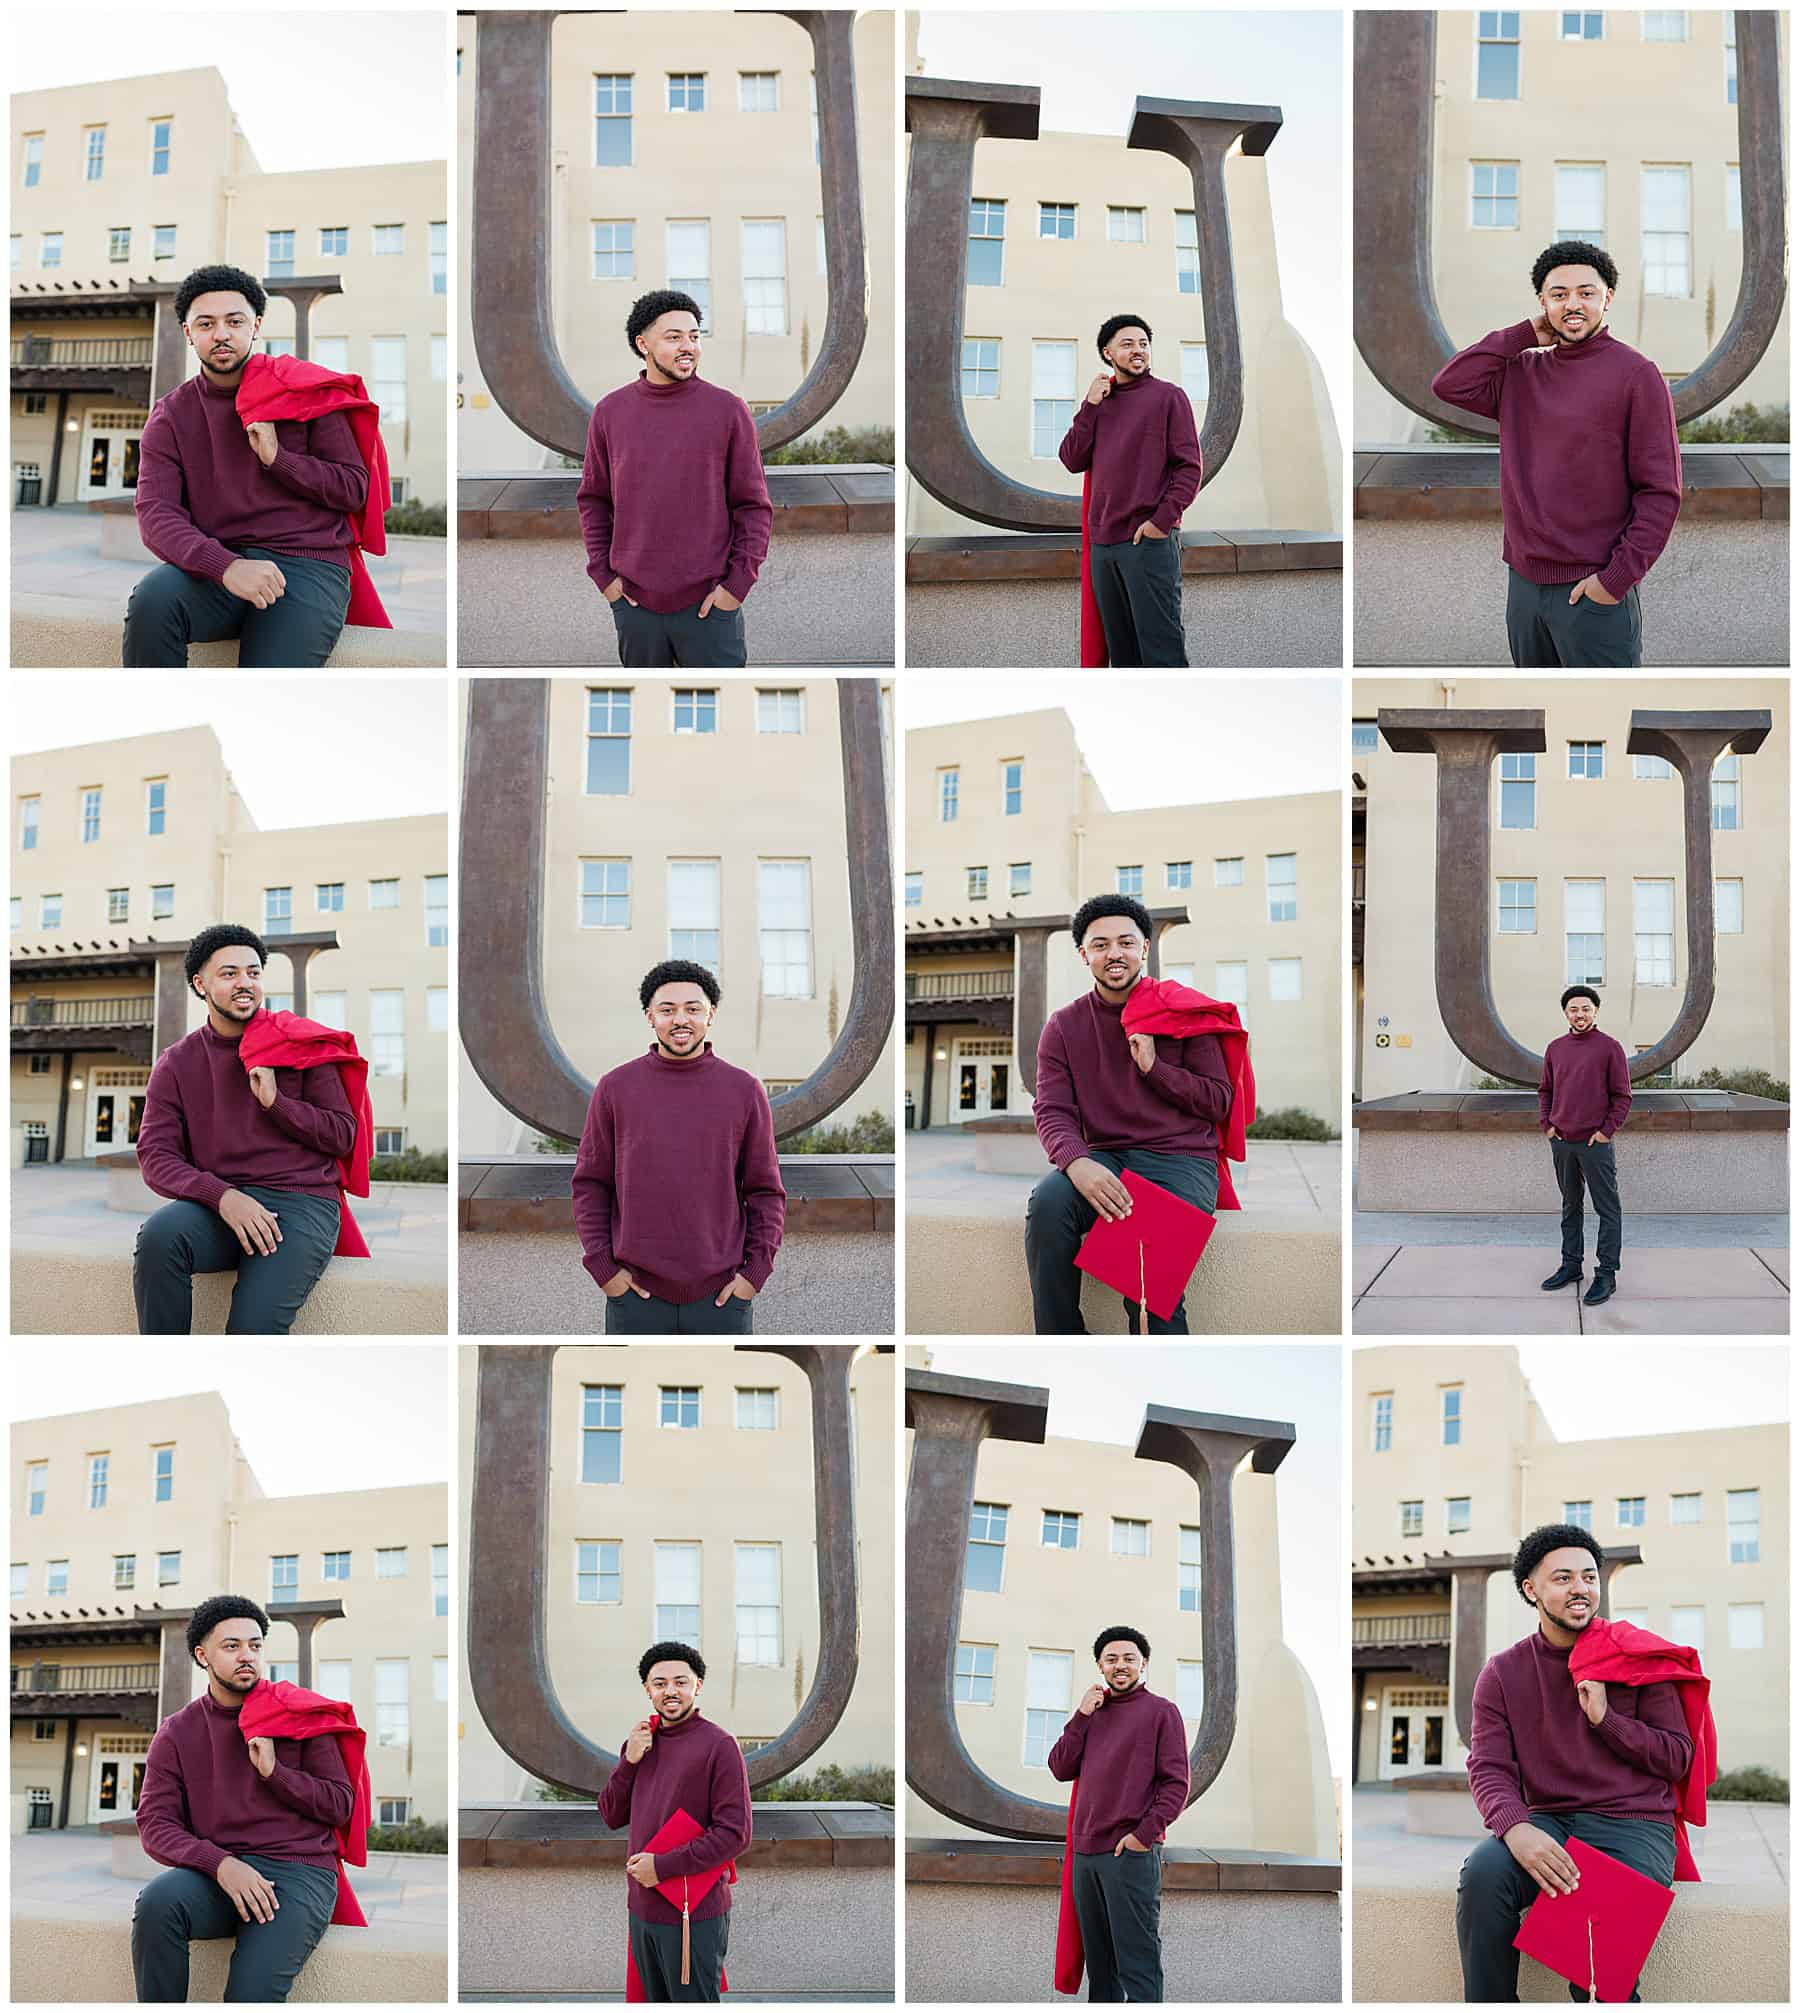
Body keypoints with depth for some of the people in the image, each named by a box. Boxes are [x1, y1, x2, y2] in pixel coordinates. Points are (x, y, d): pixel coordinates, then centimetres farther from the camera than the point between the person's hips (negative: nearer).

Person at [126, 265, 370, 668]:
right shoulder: (171, 415, 9)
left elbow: (355, 489, 6)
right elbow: (155, 514, -5)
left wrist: (277, 457, -10)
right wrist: (226, 566, -24)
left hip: (308, 564, -2)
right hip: (218, 563, 2)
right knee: (154, 596, -33)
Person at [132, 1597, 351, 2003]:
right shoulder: (177, 1733, 11)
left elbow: (341, 1806, 7)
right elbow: (154, 1824, 1)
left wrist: (273, 1771, -9)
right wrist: (220, 1864, -18)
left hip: (298, 1872, -2)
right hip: (215, 1872, 2)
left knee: (251, 1997, -28)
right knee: (156, 1902, -33)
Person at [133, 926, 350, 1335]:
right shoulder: (177, 1063, 11)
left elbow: (343, 1136, 7)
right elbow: (155, 1155, 1)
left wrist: (275, 1101, -9)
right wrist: (223, 1196, -17)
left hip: (301, 1201, -2)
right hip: (216, 1204, 2)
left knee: (254, 1328, -29)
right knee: (159, 1234, -33)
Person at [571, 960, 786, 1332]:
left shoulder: (744, 1090, 4)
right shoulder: (615, 1088, 4)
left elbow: (767, 1192, 7)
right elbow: (590, 1185, 6)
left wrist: (756, 1270, -2)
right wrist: (602, 1267, -2)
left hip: (721, 1295, 0)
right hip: (636, 1295, 0)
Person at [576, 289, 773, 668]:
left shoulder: (729, 410, -2)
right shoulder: (610, 412, 5)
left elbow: (754, 506, 0)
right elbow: (593, 499, 13)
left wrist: (738, 584, -7)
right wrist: (603, 574, 4)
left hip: (709, 604, -2)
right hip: (634, 604, 2)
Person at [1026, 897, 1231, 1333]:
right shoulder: (1063, 1027, 11)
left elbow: (1220, 1102, 5)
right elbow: (1052, 1112, 0)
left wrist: (1154, 1067, -9)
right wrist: (1078, 1163, -22)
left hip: (1180, 1159, -2)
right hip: (1103, 1158, 2)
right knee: (1047, 1202, -31)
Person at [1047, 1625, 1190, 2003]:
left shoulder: (1161, 1711, 2)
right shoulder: (1092, 1713, 19)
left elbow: (1176, 1784, -5)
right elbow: (1060, 1769, 11)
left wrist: (1145, 1833, -15)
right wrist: (1081, 1716, 1)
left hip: (1132, 1854, -6)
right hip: (1085, 1853, 6)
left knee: (1138, 1964, -9)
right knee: (1099, 1962, 11)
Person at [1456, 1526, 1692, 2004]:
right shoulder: (1502, 1673, 9)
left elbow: (1678, 1758, 5)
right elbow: (1488, 1768, -2)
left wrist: (1605, 1717, -10)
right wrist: (1517, 1829, -23)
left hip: (1633, 1827, -2)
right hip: (1548, 1823, 2)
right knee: (1482, 1874, -31)